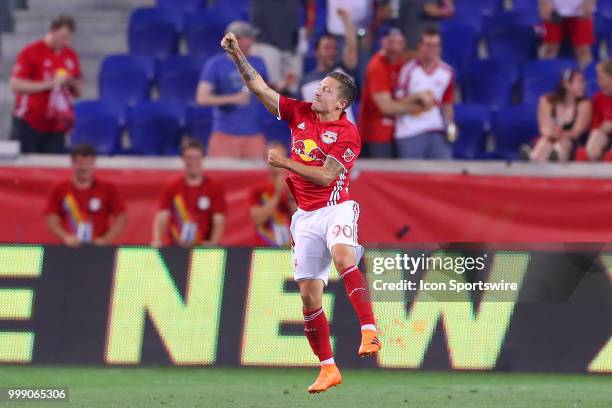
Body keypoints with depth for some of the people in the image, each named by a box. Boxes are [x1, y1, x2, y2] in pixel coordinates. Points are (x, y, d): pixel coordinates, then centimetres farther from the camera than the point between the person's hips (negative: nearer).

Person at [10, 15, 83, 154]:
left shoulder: (71, 56, 10)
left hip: (56, 127, 4)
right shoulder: (31, 52, -5)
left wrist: (71, 82, -6)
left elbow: (78, 91, 18)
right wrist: (49, 84, -17)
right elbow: (15, 85, -12)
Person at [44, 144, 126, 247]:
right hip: (70, 249, 0)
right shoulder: (59, 190, 5)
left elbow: (122, 218, 3)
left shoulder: (108, 189, 4)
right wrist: (65, 237, -14)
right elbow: (51, 220, 3)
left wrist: (107, 239, -10)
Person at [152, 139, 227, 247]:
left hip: (202, 250, -1)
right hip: (173, 249, 1)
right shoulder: (171, 188, 5)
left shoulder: (215, 189, 2)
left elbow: (219, 222, -3)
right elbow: (161, 218, -1)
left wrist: (213, 243, -21)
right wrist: (157, 241, -19)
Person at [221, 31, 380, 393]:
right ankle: (328, 369, 8)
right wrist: (238, 55, -2)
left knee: (342, 256, -36)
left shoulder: (347, 134, -10)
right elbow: (260, 88, 7)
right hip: (305, 215, 5)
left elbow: (325, 175, -17)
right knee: (309, 293, 1)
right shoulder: (300, 113, 6)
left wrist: (285, 163, -17)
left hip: (336, 208, -5)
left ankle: (370, 333, -44)